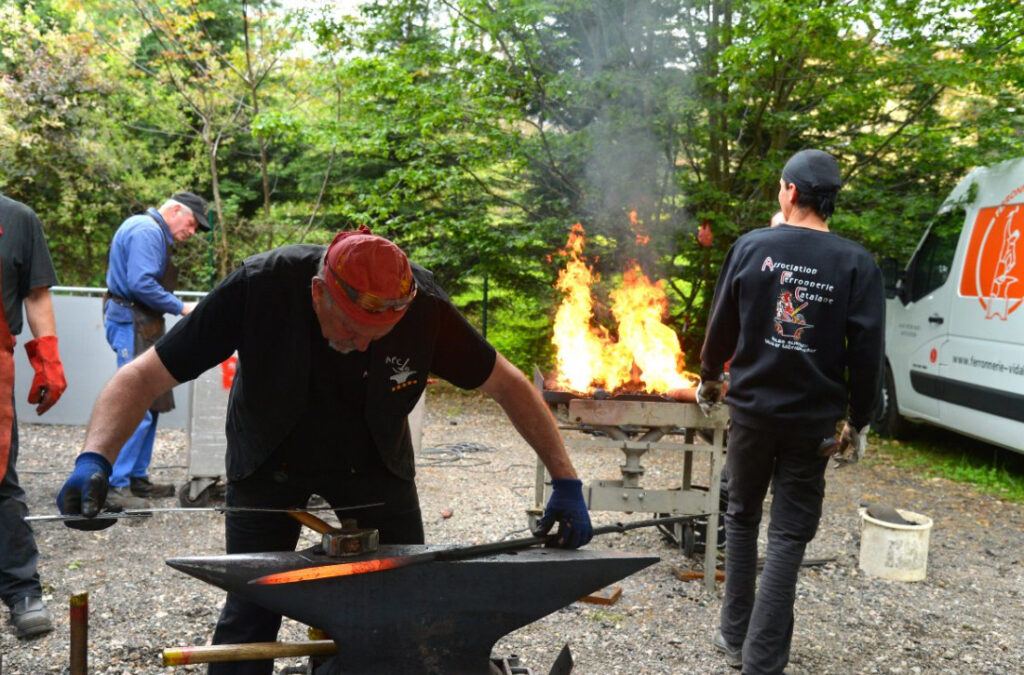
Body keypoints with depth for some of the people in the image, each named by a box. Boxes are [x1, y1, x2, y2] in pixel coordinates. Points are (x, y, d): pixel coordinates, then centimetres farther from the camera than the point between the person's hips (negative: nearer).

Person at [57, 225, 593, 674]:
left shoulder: (423, 306, -28)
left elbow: (508, 385, -16)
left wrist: (566, 482, -18)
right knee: (249, 616, -2)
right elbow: (144, 376, -26)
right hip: (269, 461, -1)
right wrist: (94, 461, -42)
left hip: (372, 463, 1)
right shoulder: (261, 287, -32)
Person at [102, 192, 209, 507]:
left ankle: (137, 478, 20)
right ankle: (115, 486, -8)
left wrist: (179, 308, 13)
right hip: (133, 324, -11)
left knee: (150, 405, 13)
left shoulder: (154, 232, 20)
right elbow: (141, 284, -23)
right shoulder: (147, 231, -12)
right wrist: (181, 308, -15)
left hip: (141, 324, 11)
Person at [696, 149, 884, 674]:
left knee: (742, 518, 17)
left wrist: (710, 378, 19)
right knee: (789, 533, 5)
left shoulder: (751, 247, -3)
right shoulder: (857, 264, -4)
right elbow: (866, 351, -6)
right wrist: (858, 422, 4)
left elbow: (722, 324, 3)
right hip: (813, 417, -1)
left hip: (752, 407, 1)